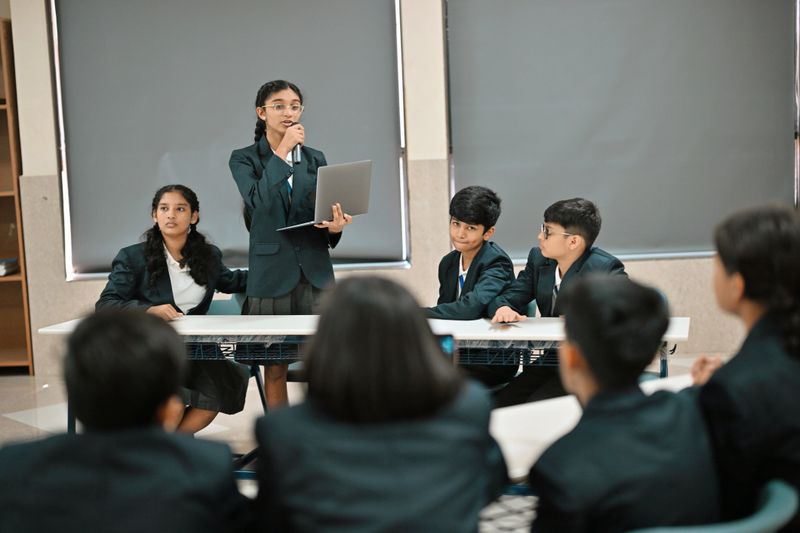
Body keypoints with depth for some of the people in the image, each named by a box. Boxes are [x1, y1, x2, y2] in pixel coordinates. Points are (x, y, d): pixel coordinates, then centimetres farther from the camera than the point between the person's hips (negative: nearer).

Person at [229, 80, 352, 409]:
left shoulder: (315, 158, 13)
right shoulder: (244, 159, 3)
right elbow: (257, 201, -16)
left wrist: (335, 226, -6)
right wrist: (282, 152, -14)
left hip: (315, 270, 3)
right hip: (272, 272, -2)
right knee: (275, 369, 3)